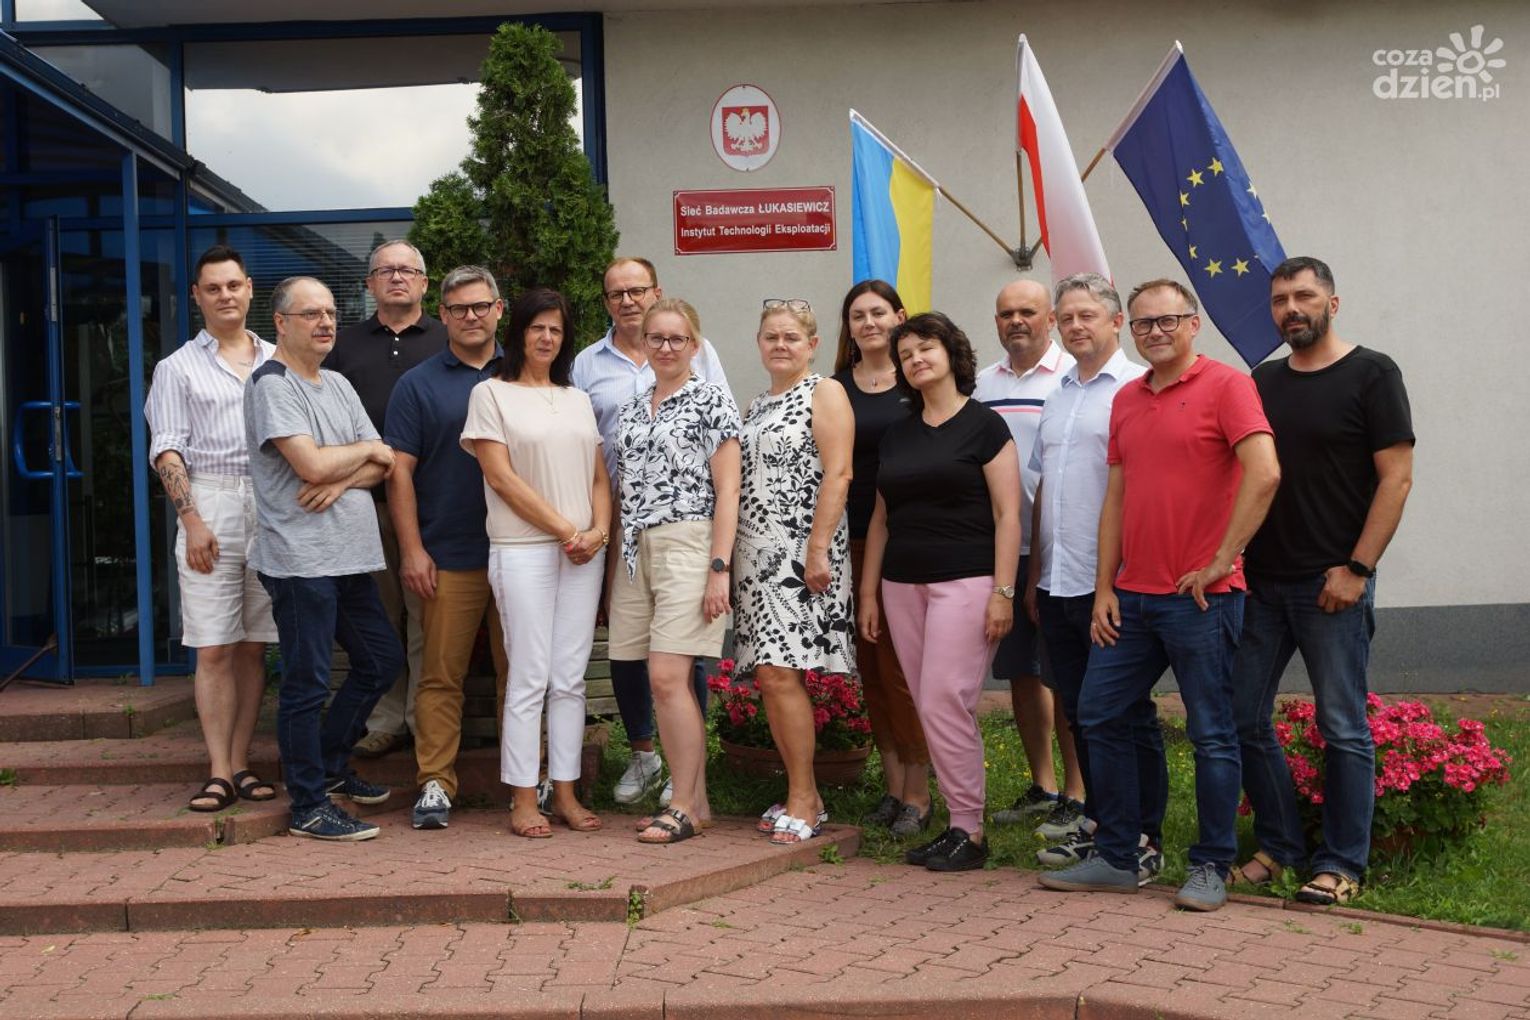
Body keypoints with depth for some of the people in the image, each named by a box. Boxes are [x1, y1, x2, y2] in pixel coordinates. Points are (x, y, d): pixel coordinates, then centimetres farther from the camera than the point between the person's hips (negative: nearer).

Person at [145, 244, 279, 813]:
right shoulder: (179, 367, 8)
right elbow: (167, 450, 1)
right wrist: (192, 520, -10)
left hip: (272, 507, 2)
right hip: (210, 506, -2)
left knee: (254, 646, 5)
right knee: (214, 648, -4)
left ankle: (240, 764, 12)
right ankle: (219, 772, 0)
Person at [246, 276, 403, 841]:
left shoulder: (338, 385, 16)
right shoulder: (272, 383, -9)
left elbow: (383, 464, 10)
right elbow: (311, 464, -20)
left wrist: (341, 481, -11)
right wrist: (366, 449, -2)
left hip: (351, 555, 9)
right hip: (300, 557, -9)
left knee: (382, 659, 16)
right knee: (306, 683, -1)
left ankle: (330, 766, 32)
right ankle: (309, 806, 9)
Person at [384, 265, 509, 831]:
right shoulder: (418, 385, 5)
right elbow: (400, 471, 1)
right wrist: (412, 549, -6)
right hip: (449, 557, -2)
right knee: (441, 674, 0)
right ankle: (435, 783, 7)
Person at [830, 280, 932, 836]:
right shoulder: (837, 389, 11)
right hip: (856, 539, 4)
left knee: (900, 666, -5)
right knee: (870, 666, 7)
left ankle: (917, 794, 5)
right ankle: (893, 785, 18)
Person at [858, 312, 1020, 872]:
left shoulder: (983, 425, -1)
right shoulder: (897, 434, 16)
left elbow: (1008, 515, -6)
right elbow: (881, 517, 19)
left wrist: (1003, 591, -13)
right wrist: (868, 590, 14)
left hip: (964, 581, -6)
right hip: (903, 584, 6)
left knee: (945, 702, -11)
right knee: (928, 706, 5)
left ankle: (969, 830, -1)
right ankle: (957, 824, 13)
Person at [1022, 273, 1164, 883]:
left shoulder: (1136, 389, -7)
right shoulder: (1058, 395, 17)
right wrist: (1035, 572, 17)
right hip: (1057, 582, 7)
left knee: (1129, 716, 0)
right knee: (1079, 711, 13)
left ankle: (1144, 838, 9)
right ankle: (1099, 823, 25)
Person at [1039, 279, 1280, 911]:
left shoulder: (1225, 386, -7)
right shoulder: (1126, 400, 14)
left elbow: (1264, 473, -18)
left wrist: (1220, 561, -16)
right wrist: (1104, 588, 9)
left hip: (1200, 597, -7)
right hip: (1132, 595, 7)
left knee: (1211, 734, 2)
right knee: (1098, 717, 10)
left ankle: (1211, 868, 15)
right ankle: (1116, 858, 21)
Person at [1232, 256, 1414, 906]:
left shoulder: (1371, 375, -2)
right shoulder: (1262, 382, 13)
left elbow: (1396, 476, -7)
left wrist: (1356, 568, -13)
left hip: (1333, 584, -6)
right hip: (1260, 583, 6)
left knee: (1343, 728, 0)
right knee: (1245, 719, 7)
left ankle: (1341, 864, 10)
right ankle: (1278, 846, 21)